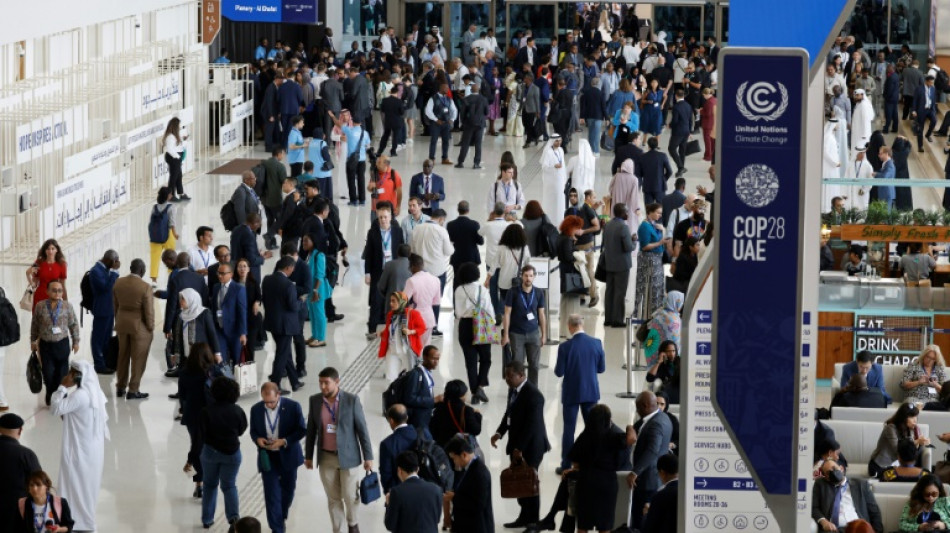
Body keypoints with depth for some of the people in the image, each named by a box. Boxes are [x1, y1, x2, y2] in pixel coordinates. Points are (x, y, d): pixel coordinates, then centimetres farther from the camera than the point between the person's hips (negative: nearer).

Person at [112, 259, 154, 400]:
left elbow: (115, 305, 6)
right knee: (138, 358, 5)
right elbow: (149, 311, -15)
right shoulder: (145, 287, -20)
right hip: (139, 325, -5)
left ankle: (120, 387, 26)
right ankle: (133, 390, 8)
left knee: (123, 356, 18)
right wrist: (151, 328, -2)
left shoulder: (118, 283, -3)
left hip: (122, 324, 5)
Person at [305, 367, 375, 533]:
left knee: (350, 496, 4)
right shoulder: (315, 400, -2)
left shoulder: (351, 400, -12)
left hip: (348, 456, -2)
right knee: (334, 498, 8)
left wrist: (368, 457, -6)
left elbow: (362, 429, -7)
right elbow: (311, 429, 7)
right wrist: (308, 455, 11)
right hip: (326, 457, 2)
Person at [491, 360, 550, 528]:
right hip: (517, 445, 8)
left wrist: (520, 448, -22)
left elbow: (532, 425, -24)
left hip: (531, 446, -8)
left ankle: (533, 522, 13)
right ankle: (525, 516, 28)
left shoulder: (533, 395, -23)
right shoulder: (513, 389, 4)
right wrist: (500, 432, 2)